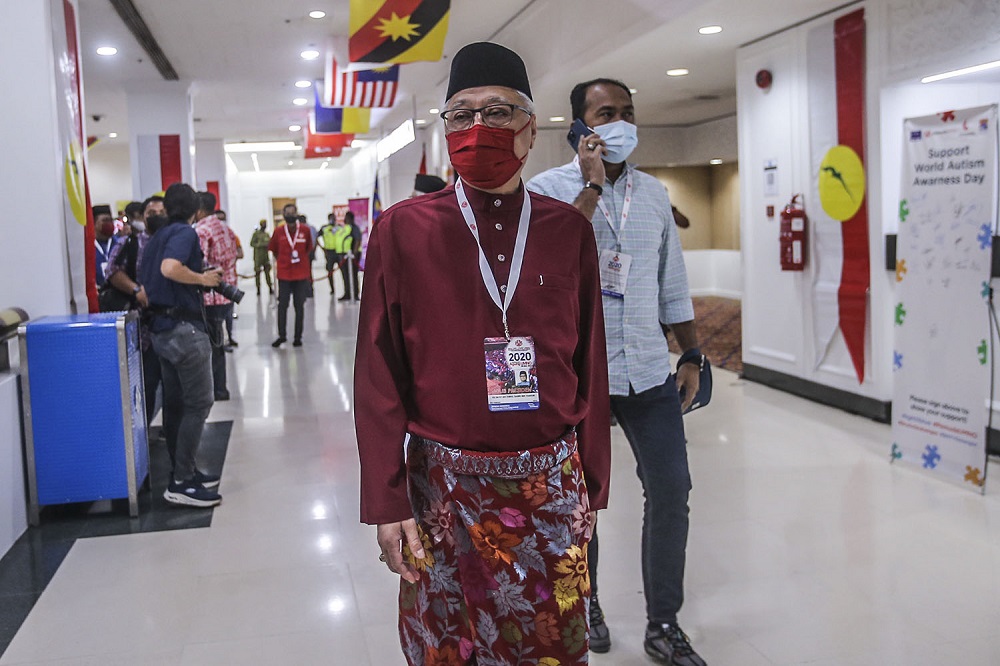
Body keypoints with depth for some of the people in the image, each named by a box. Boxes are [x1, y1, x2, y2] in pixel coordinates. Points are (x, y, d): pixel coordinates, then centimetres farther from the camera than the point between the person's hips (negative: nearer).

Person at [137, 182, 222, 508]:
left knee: (175, 404, 14)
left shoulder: (157, 237, 16)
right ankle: (182, 483, -6)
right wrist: (203, 279, -16)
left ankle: (184, 472, 22)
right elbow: (170, 268, -29)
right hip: (184, 328, -10)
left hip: (161, 328, 10)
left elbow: (144, 281, 20)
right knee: (198, 404, -6)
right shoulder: (184, 232, -11)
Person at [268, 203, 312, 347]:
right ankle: (282, 336, 14)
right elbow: (273, 250, 10)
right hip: (284, 275, 0)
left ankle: (298, 337, 13)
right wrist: (283, 262, 11)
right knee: (282, 305, 2)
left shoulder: (305, 230, -1)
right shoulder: (279, 231, -3)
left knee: (299, 306, 5)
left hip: (301, 275, 0)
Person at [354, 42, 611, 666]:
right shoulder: (404, 230, -4)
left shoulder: (569, 229, 1)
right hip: (445, 489, -1)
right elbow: (379, 378, -4)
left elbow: (590, 369, 4)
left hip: (552, 486, 2)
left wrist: (593, 484, 5)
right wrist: (386, 502, -7)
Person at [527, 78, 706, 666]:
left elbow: (673, 284, 15)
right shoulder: (548, 188, -3)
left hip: (650, 373, 4)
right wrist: (592, 185, -19)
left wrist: (692, 357, 10)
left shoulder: (655, 194, 10)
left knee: (671, 491, 2)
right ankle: (585, 605, 33)